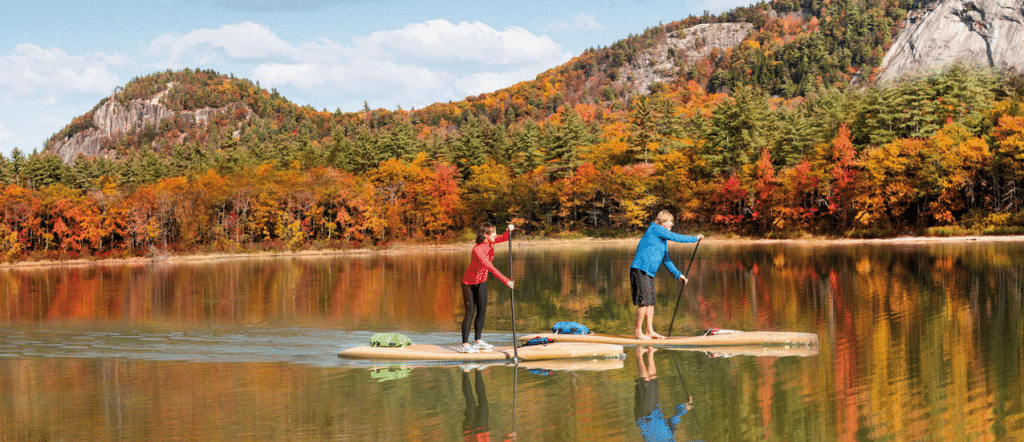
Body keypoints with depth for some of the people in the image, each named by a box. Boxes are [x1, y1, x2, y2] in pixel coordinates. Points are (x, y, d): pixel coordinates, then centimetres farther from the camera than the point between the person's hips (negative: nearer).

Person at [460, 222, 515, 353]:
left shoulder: (490, 242, -10)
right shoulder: (477, 250, -33)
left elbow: (504, 238, 3)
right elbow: (490, 267, -40)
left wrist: (510, 229, -21)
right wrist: (505, 281, -45)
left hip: (481, 281, 8)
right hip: (469, 282, -8)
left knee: (482, 311, 9)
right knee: (470, 312, -8)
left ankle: (478, 341, 19)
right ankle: (465, 345, -5)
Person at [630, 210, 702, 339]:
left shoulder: (663, 239, 21)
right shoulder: (655, 228, -7)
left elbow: (666, 259, 25)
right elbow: (675, 237, -13)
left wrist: (678, 275, 21)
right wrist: (695, 238, -5)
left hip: (649, 273, 10)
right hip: (640, 270, -10)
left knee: (651, 302, 8)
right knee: (644, 301, -11)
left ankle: (650, 331, 12)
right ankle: (638, 331, -6)